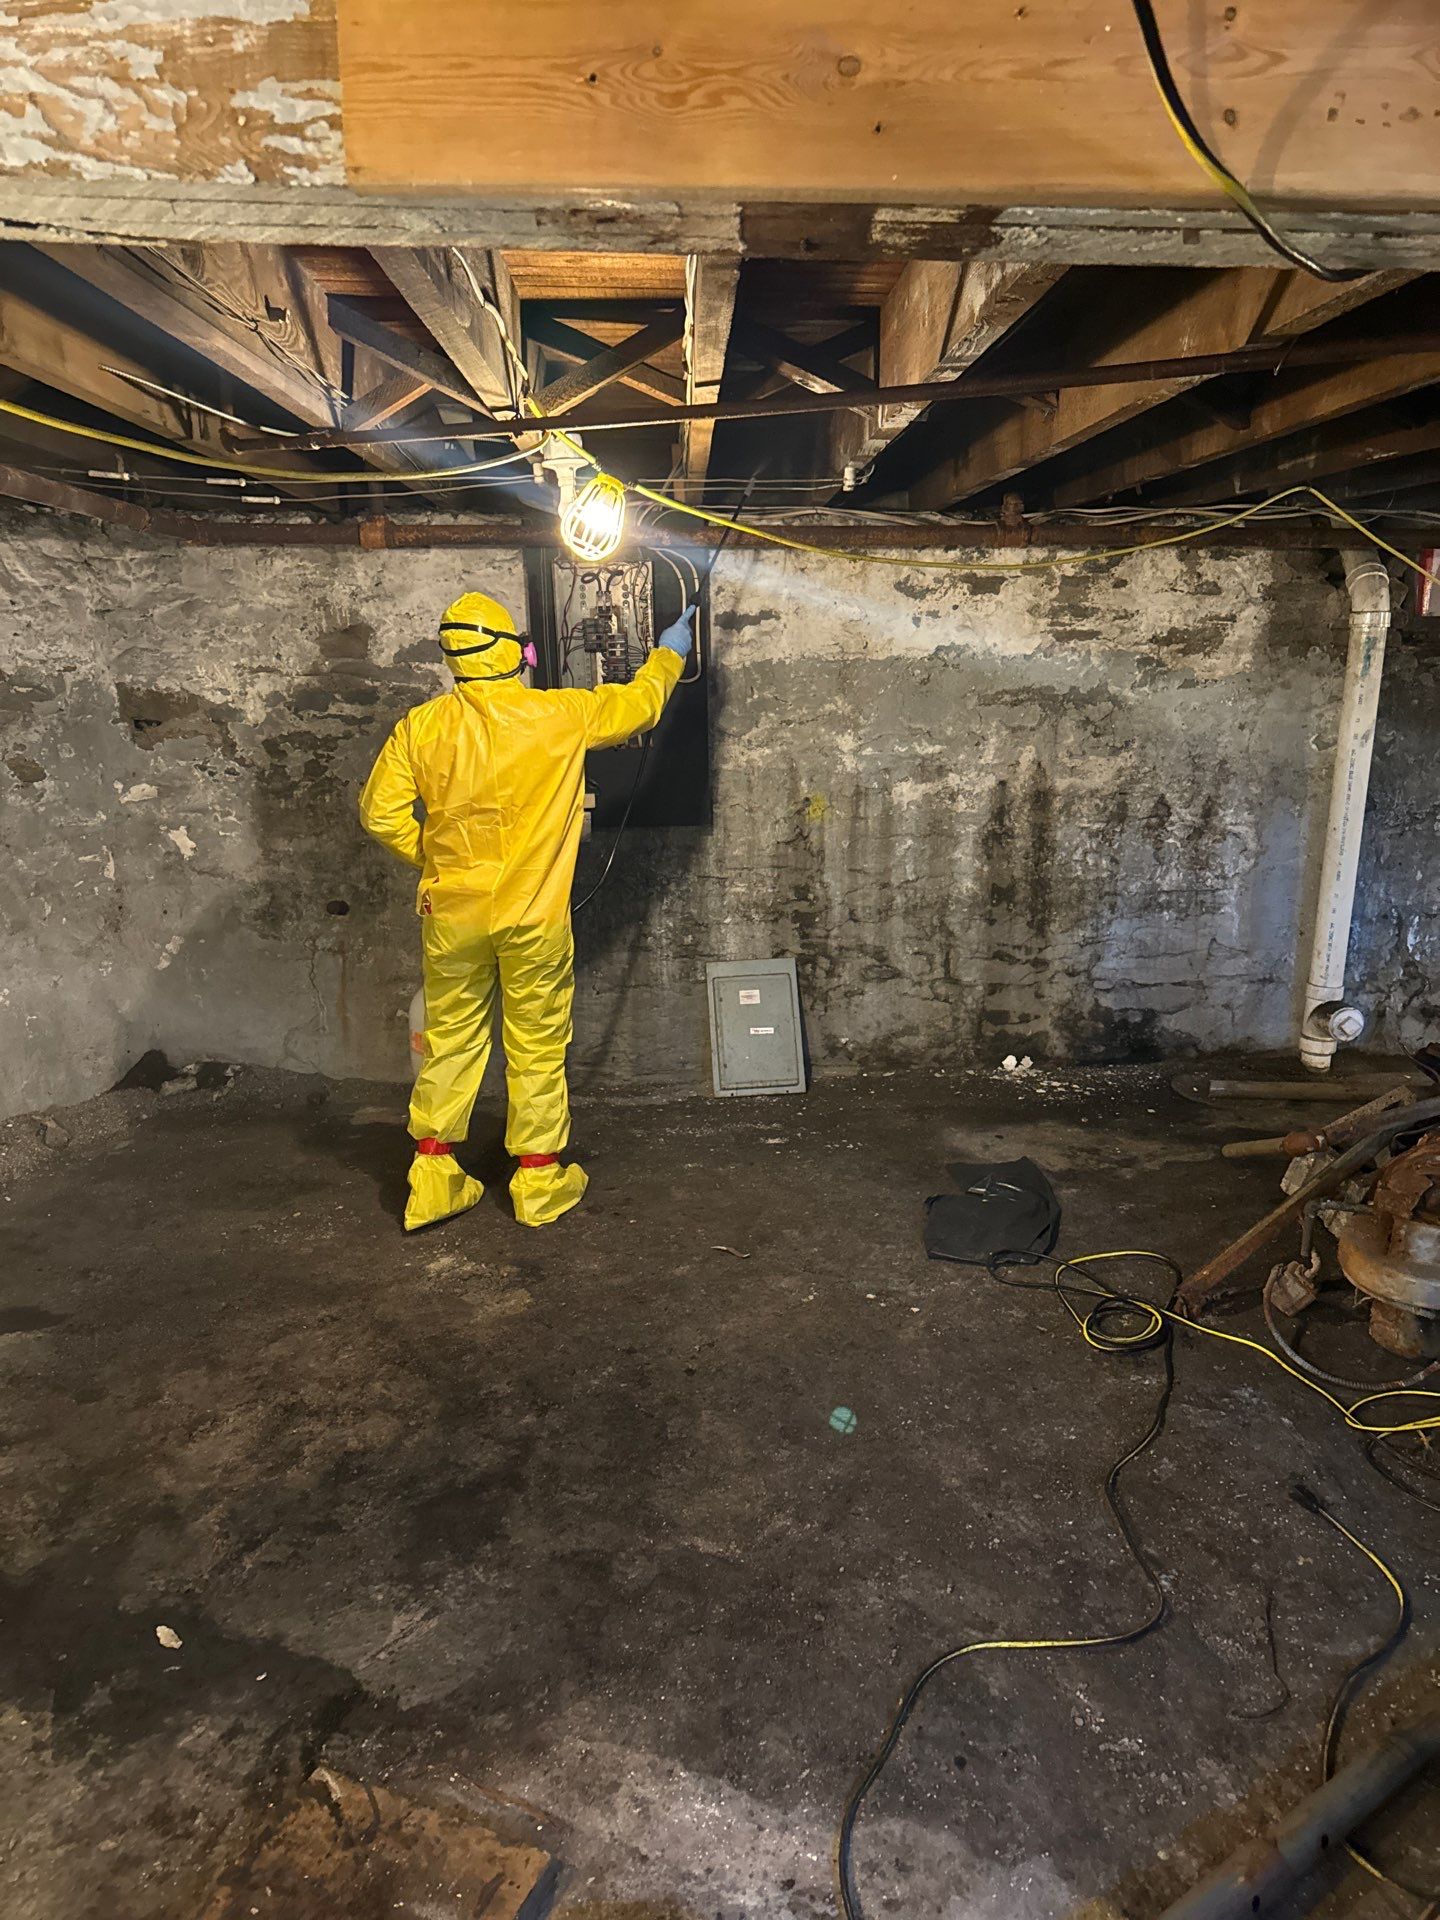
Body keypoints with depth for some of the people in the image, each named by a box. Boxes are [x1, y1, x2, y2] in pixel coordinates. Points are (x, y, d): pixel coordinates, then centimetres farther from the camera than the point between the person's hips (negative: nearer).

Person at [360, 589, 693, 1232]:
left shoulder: (421, 726, -4)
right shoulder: (561, 715, -8)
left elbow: (380, 812, -2)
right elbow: (639, 702, 8)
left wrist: (430, 854, 13)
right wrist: (668, 653, 26)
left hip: (452, 913, 2)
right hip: (534, 914, -2)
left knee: (451, 1038, 14)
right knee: (538, 1045, 10)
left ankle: (433, 1177, 20)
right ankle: (539, 1179, 21)